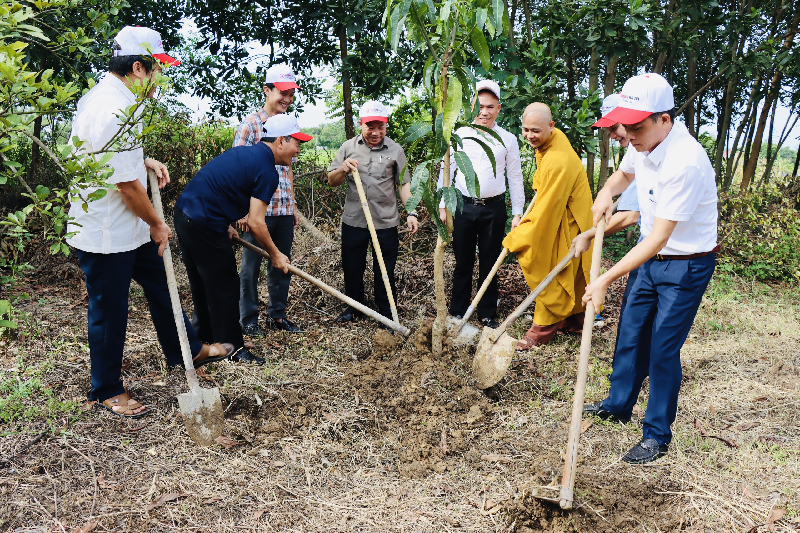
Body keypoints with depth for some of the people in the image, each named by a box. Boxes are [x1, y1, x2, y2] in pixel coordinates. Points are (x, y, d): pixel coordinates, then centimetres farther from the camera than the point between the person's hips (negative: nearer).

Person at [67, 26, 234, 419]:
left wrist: (145, 160, 10)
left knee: (160, 284, 20)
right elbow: (127, 184, -24)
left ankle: (186, 351, 38)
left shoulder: (105, 94, 8)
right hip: (104, 235, -10)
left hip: (128, 228, 10)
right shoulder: (114, 111, -26)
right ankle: (107, 391, 23)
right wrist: (157, 225, -9)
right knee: (109, 312, 5)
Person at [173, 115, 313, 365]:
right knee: (224, 286, 1)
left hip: (184, 213, 10)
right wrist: (275, 255, -4)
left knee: (202, 284, 20)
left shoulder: (243, 152, 15)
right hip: (205, 225, -10)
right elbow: (255, 222, -16)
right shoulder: (267, 171, -12)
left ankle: (206, 341, 34)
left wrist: (224, 225, 23)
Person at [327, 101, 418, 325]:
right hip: (353, 220, 2)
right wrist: (343, 169, -15)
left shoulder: (395, 150, 2)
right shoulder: (348, 147, 4)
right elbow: (332, 181, 6)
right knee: (352, 268, 13)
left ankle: (386, 314, 23)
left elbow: (404, 184, 3)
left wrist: (411, 212, -8)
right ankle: (354, 306, 34)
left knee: (385, 272, 6)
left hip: (386, 222, -1)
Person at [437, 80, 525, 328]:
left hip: (494, 209, 0)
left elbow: (515, 177, 8)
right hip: (463, 207, 0)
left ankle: (488, 314, 22)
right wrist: (443, 205, 2)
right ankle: (457, 312, 21)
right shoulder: (459, 135, 4)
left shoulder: (508, 139, 5)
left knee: (489, 264, 9)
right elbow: (446, 170, 8)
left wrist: (518, 213, 4)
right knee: (463, 263, 8)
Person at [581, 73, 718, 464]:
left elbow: (658, 239, -30)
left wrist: (606, 280, -29)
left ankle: (657, 436, 14)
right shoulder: (645, 144, -4)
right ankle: (618, 405, 36)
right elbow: (624, 173, 21)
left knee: (663, 349, -3)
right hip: (651, 258, 8)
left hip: (686, 266, -8)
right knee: (631, 333, 16)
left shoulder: (685, 163, -31)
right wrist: (607, 193, -2)